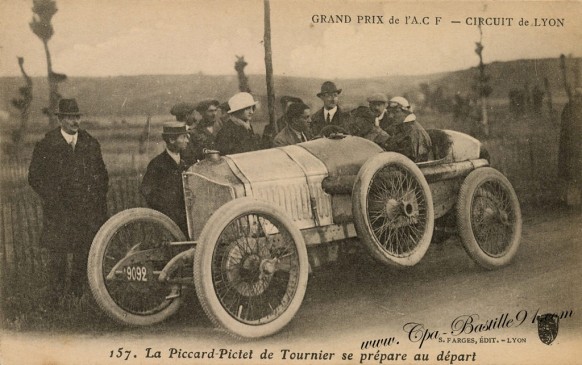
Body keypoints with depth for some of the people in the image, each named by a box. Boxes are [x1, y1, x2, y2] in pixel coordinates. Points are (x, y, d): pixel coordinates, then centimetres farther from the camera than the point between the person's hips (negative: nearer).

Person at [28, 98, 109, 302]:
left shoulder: (91, 144, 11)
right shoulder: (46, 146, 1)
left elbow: (102, 176, 17)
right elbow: (35, 178, 4)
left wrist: (98, 200, 8)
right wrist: (52, 200, -4)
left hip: (88, 211, 2)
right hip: (58, 213, -2)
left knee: (84, 255, 4)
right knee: (57, 255, -3)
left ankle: (79, 293, 18)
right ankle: (56, 294, 10)